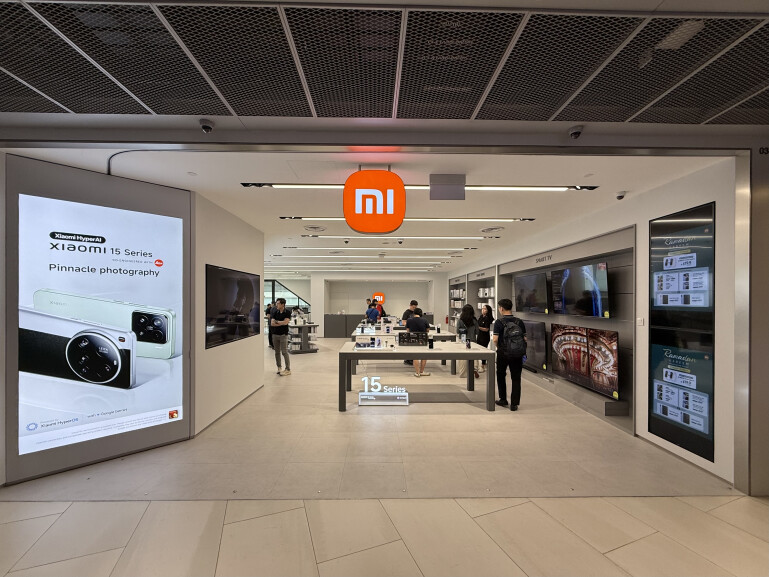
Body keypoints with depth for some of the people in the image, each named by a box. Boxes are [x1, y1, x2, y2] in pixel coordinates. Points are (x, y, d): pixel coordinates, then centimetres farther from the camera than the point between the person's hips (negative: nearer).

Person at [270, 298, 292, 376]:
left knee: (284, 352, -6)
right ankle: (279, 367, 23)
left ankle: (288, 369, 1)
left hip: (283, 334, -5)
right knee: (277, 352, 10)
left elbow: (285, 322, -16)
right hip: (275, 334, 5)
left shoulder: (287, 312, -6)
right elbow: (272, 323, -2)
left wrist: (276, 321, -5)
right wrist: (281, 323, -12)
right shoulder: (275, 312, 7)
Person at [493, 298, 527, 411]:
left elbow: (495, 339, -17)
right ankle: (514, 404, 11)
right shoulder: (519, 322, 1)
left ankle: (503, 399, 27)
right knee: (516, 378, 10)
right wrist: (522, 351, 14)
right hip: (517, 354, 2)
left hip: (503, 353, -2)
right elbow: (525, 338, 0)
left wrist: (498, 347, 3)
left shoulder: (499, 322, -11)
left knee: (501, 376, 18)